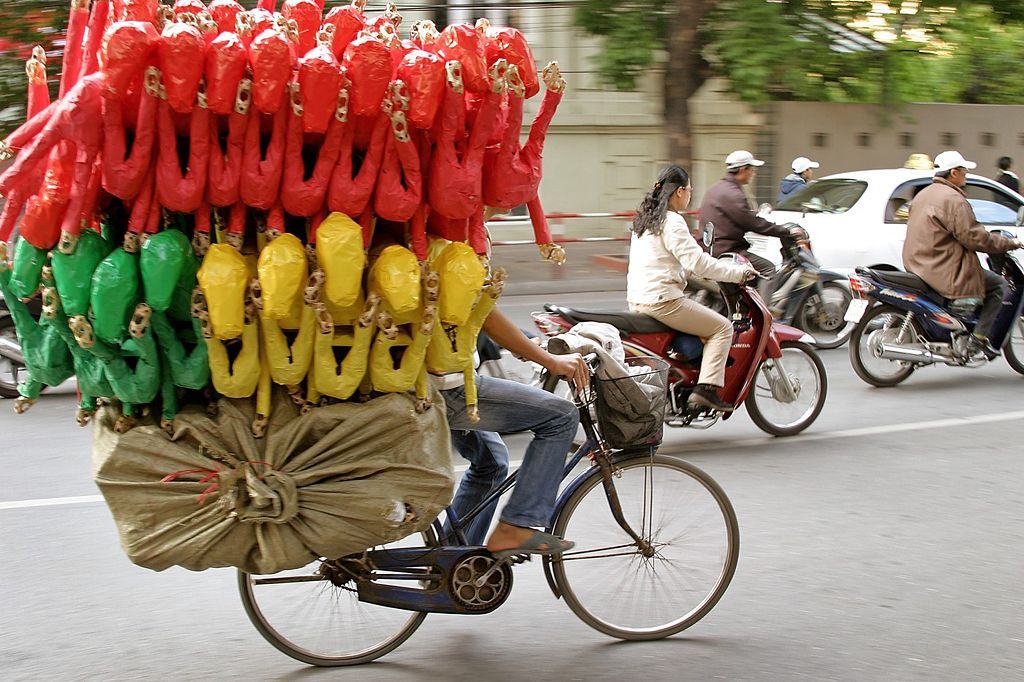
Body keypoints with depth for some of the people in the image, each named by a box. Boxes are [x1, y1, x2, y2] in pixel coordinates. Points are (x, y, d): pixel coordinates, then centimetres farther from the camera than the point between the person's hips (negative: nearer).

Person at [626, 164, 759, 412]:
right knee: (722, 327, -3)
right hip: (661, 299, -10)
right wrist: (739, 272, -10)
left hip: (637, 300, 10)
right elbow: (697, 261, -18)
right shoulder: (672, 221, -13)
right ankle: (706, 389, -13)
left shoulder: (645, 218, 16)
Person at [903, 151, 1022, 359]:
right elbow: (974, 238, -18)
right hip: (945, 270, -10)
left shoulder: (923, 195, 14)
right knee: (998, 285, 0)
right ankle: (979, 337, -7)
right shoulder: (954, 200, -17)